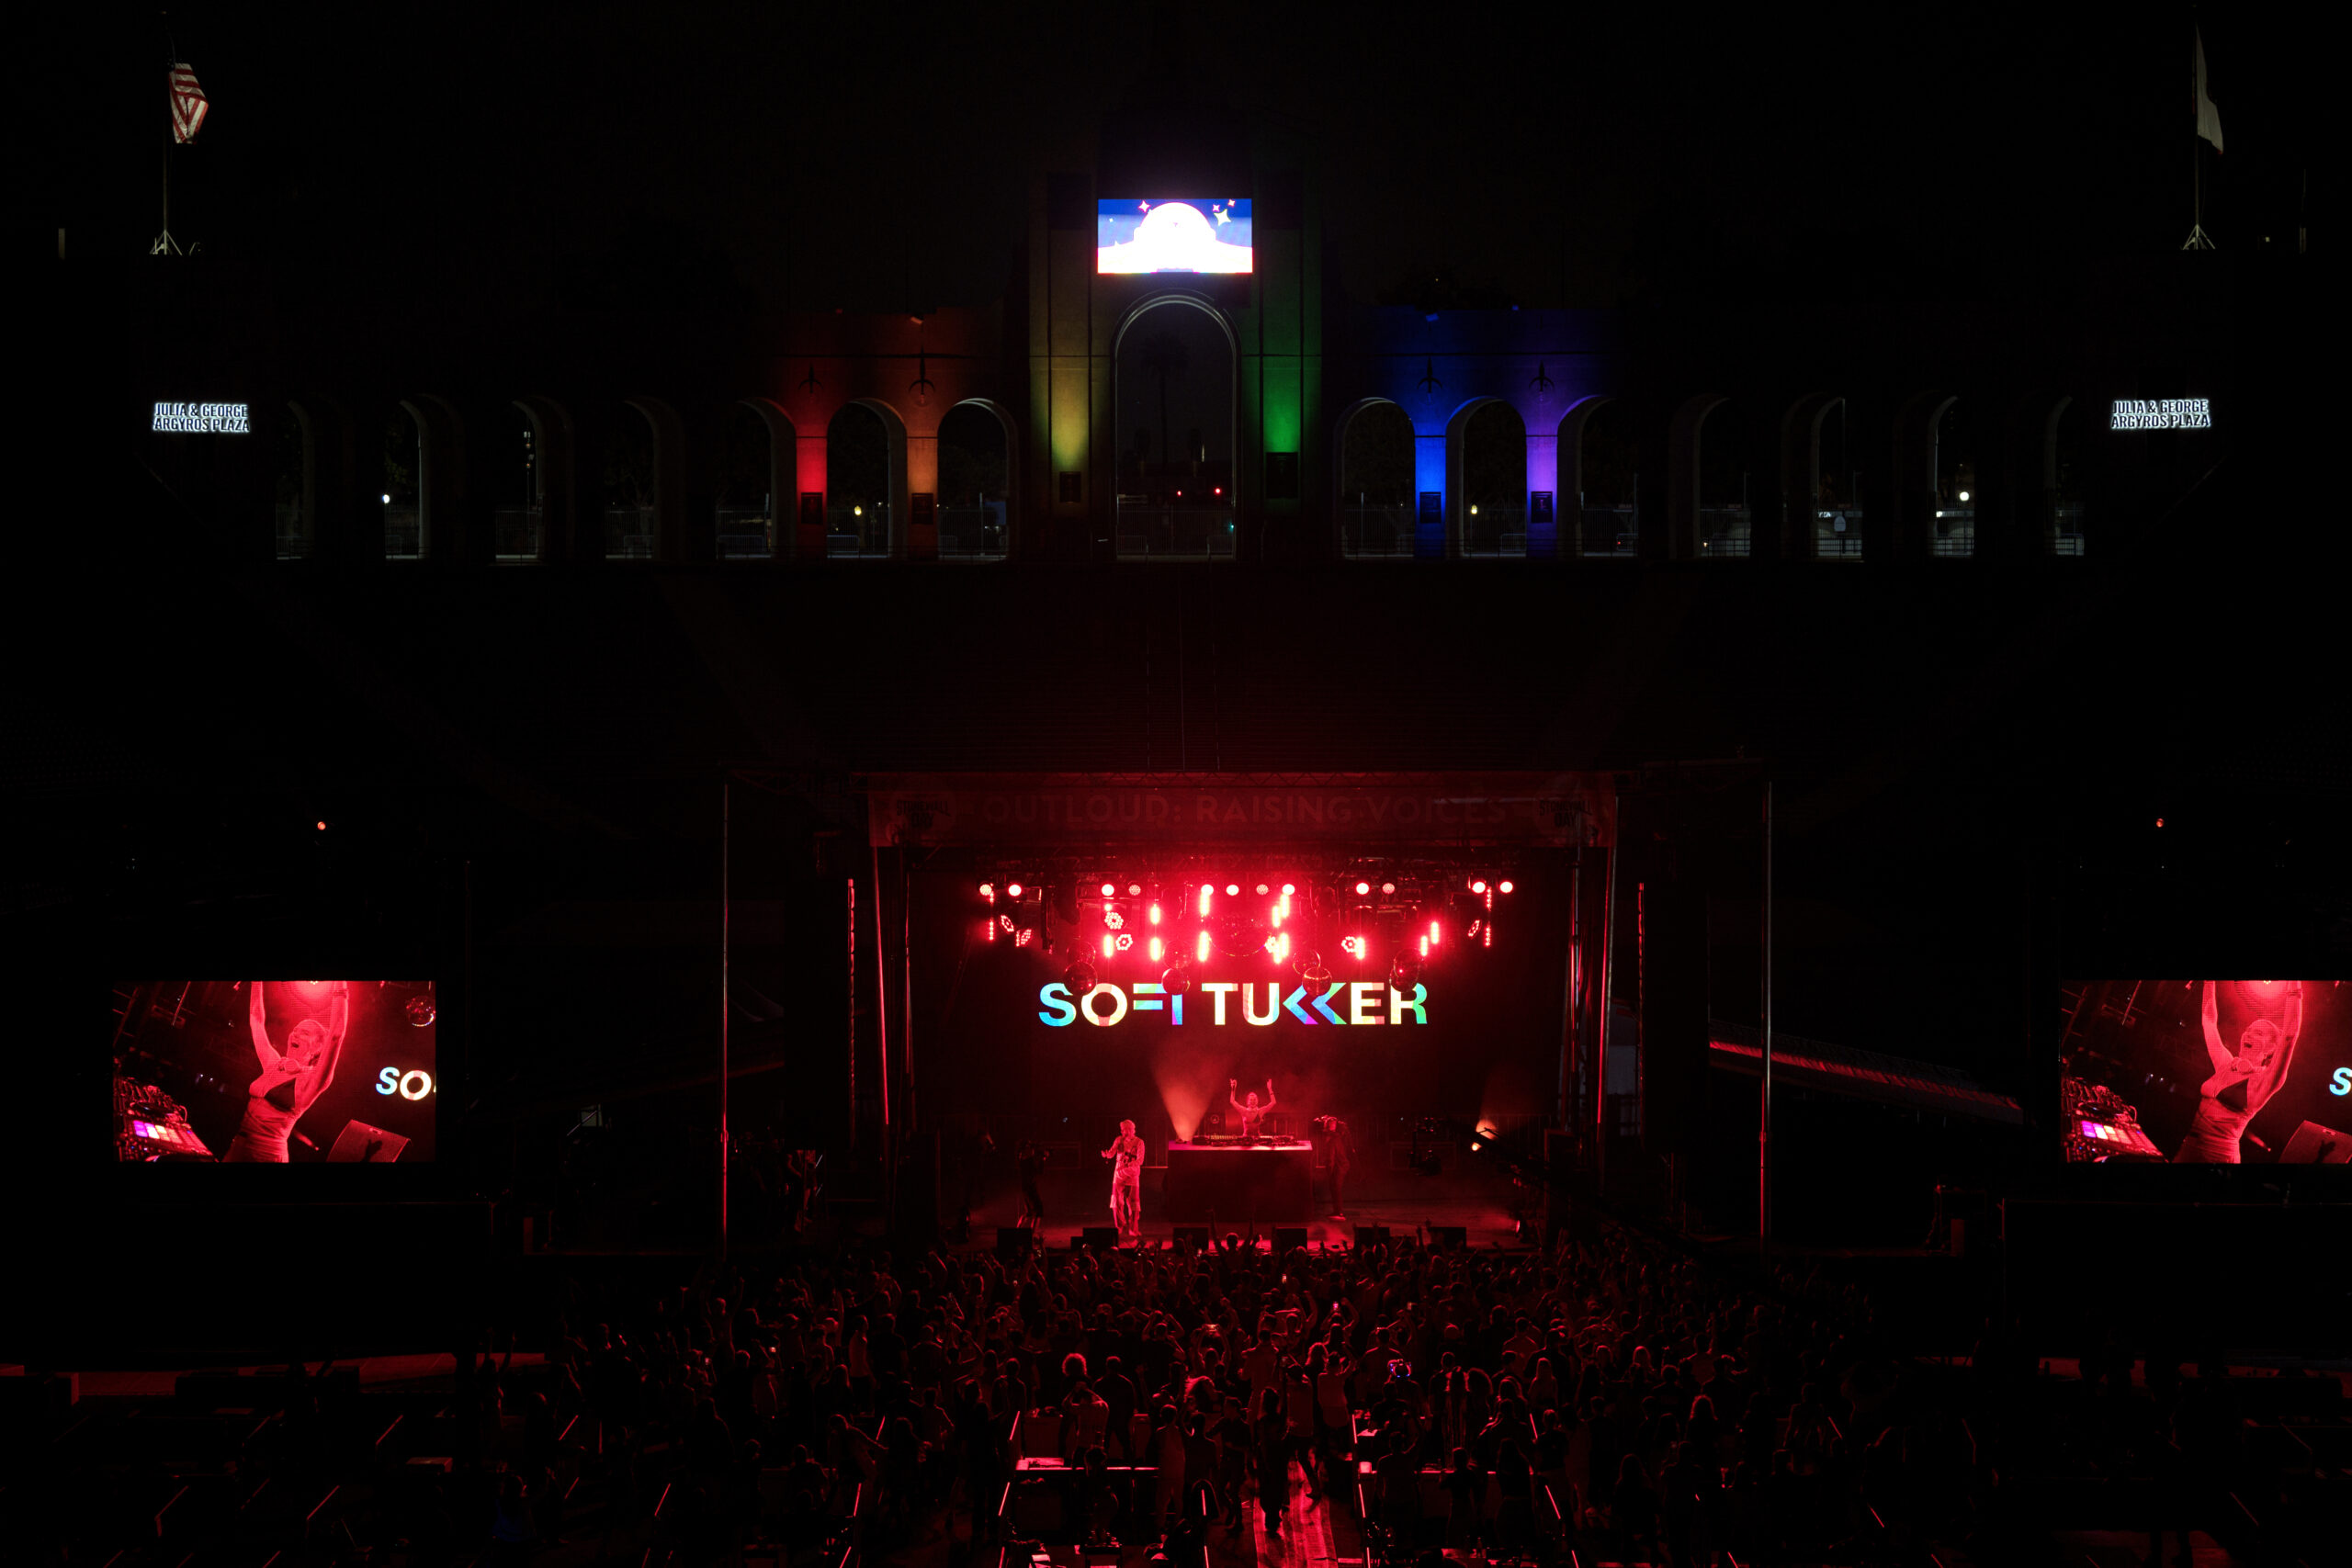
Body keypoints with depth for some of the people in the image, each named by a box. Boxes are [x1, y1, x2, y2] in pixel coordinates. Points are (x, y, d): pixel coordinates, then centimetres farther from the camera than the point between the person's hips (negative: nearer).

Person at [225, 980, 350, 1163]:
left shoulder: (312, 1079, -9)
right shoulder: (273, 1064, 10)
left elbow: (335, 1033, -22)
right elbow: (257, 1021, 21)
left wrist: (340, 985, -24)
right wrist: (256, 983, 21)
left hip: (266, 1156, -6)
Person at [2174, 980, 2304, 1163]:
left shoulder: (2264, 1080, -7)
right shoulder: (2225, 1064, 11)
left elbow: (2289, 1033, -19)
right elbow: (2209, 1021, 21)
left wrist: (2294, 986, -21)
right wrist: (2209, 983, 21)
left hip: (2218, 1158, -6)